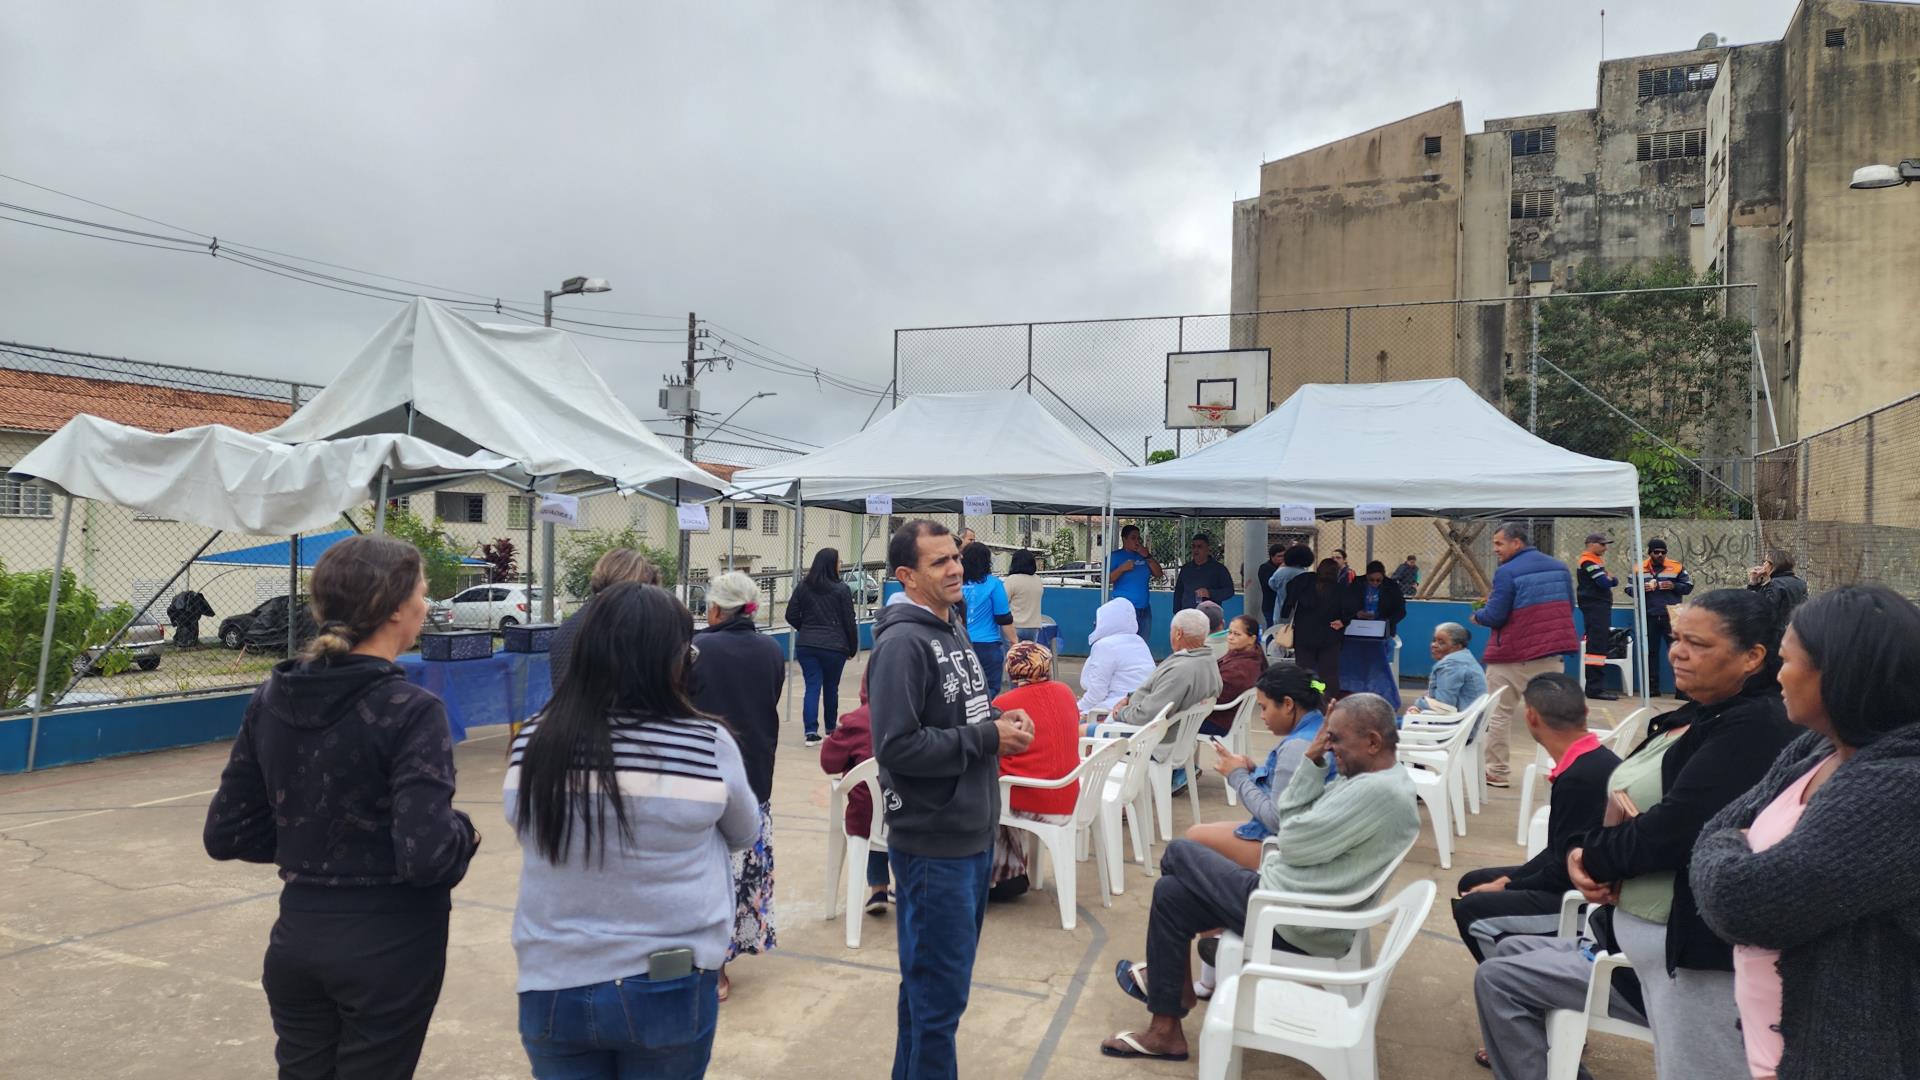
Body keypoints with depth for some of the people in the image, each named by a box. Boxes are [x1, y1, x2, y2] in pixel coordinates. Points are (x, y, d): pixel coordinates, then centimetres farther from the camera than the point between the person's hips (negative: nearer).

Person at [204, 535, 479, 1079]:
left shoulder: (272, 698, -1)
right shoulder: (410, 710, -21)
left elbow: (225, 835, 4)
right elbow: (426, 857, -27)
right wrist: (464, 831, -7)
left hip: (297, 937, 6)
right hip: (388, 947, -6)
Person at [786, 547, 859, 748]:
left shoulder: (803, 587, 3)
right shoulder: (841, 589, -7)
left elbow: (791, 616, 4)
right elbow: (849, 622, -5)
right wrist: (852, 648, 6)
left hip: (806, 645, 2)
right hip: (834, 647, -2)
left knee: (812, 687, 2)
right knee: (831, 688, 14)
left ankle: (811, 731, -9)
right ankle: (831, 728, 31)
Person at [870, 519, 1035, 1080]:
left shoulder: (952, 633, 12)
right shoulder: (902, 642, -18)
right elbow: (897, 746, -24)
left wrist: (1002, 720, 0)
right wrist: (989, 737, -18)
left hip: (973, 835, 9)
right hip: (933, 844, -9)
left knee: (940, 982, 21)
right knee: (939, 994, 2)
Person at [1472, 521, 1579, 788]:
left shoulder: (1507, 572, -15)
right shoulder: (1559, 566, 6)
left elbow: (1495, 616, -16)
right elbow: (1568, 607, 13)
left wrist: (1478, 615, 4)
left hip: (1512, 655, -6)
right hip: (1553, 654, 6)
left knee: (1498, 714, 5)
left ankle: (1495, 772, 8)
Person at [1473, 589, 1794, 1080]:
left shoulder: (1755, 726, -18)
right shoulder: (1688, 719, 11)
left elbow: (1672, 830, -24)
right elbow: (1622, 808, 13)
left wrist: (1592, 857, -5)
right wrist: (1583, 854, -9)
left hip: (1697, 957, -10)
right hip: (1629, 935, 10)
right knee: (1499, 974, 13)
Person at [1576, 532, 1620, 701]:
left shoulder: (1596, 561, 22)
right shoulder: (1588, 562, -12)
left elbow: (1614, 582, 20)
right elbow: (1604, 582, -20)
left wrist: (1611, 579, -1)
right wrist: (1609, 578, 1)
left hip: (1601, 608, 11)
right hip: (1594, 608, -11)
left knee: (1601, 646, 13)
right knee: (1596, 647, -13)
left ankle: (1598, 686, 19)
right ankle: (1595, 688, -15)